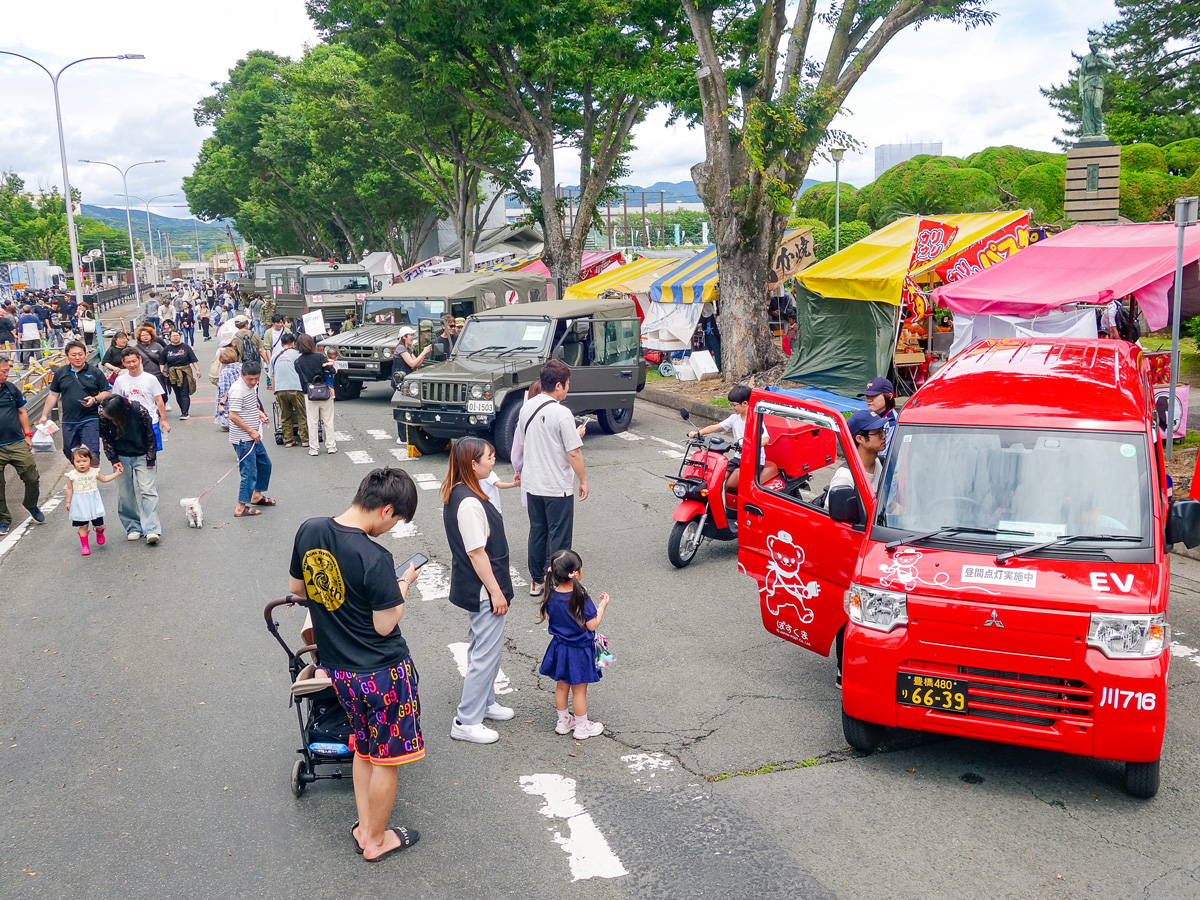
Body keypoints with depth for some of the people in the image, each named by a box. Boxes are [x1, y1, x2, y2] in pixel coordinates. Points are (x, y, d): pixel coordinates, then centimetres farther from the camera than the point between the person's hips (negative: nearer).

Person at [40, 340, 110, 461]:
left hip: (90, 420, -4)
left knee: (91, 453, -10)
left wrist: (95, 399, -16)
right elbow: (53, 395, 15)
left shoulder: (95, 372, 1)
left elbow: (107, 392, 4)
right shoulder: (60, 373, 9)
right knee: (70, 453, 10)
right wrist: (44, 416, 12)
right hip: (68, 422, 4)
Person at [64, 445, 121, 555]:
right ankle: (84, 546, 14)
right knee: (83, 526, 2)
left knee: (99, 524, 2)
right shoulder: (72, 475, -7)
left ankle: (99, 533, 37)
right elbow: (69, 489, 3)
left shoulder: (94, 472, -1)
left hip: (93, 501, 1)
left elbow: (104, 479, 17)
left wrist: (116, 473, 14)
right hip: (80, 503, -1)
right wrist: (68, 502, 6)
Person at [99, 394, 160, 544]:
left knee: (147, 490, -10)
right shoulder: (104, 415, -16)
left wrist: (150, 459, -6)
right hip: (121, 457, 2)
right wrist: (114, 459, -6)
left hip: (142, 456, -2)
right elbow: (105, 437, 0)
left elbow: (150, 435, -10)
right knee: (126, 494, 2)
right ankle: (133, 528, 13)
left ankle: (151, 530, -14)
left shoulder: (140, 411, -23)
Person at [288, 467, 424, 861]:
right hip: (383, 671, -7)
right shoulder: (375, 559, -27)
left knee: (364, 747, 25)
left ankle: (364, 827, 35)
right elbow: (385, 624, -19)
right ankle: (376, 840, 29)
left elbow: (297, 590, 7)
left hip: (339, 667, 7)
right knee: (386, 758, 13)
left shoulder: (309, 531, -6)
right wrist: (403, 585, -5)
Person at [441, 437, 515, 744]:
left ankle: (485, 702, 38)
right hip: (483, 589, -10)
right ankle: (466, 722, 7)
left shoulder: (456, 494, 6)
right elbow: (477, 552, -24)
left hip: (473, 587, 10)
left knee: (483, 647, 23)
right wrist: (495, 591, -18)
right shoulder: (469, 503, -26)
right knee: (485, 653, -1)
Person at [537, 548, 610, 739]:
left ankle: (563, 722, 35)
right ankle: (582, 727, 24)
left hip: (559, 648, 5)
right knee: (579, 690, 10)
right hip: (579, 652, -5)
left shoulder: (551, 596, -10)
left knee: (561, 687, 21)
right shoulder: (581, 599, -26)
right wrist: (602, 606, -7)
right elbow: (592, 625, -18)